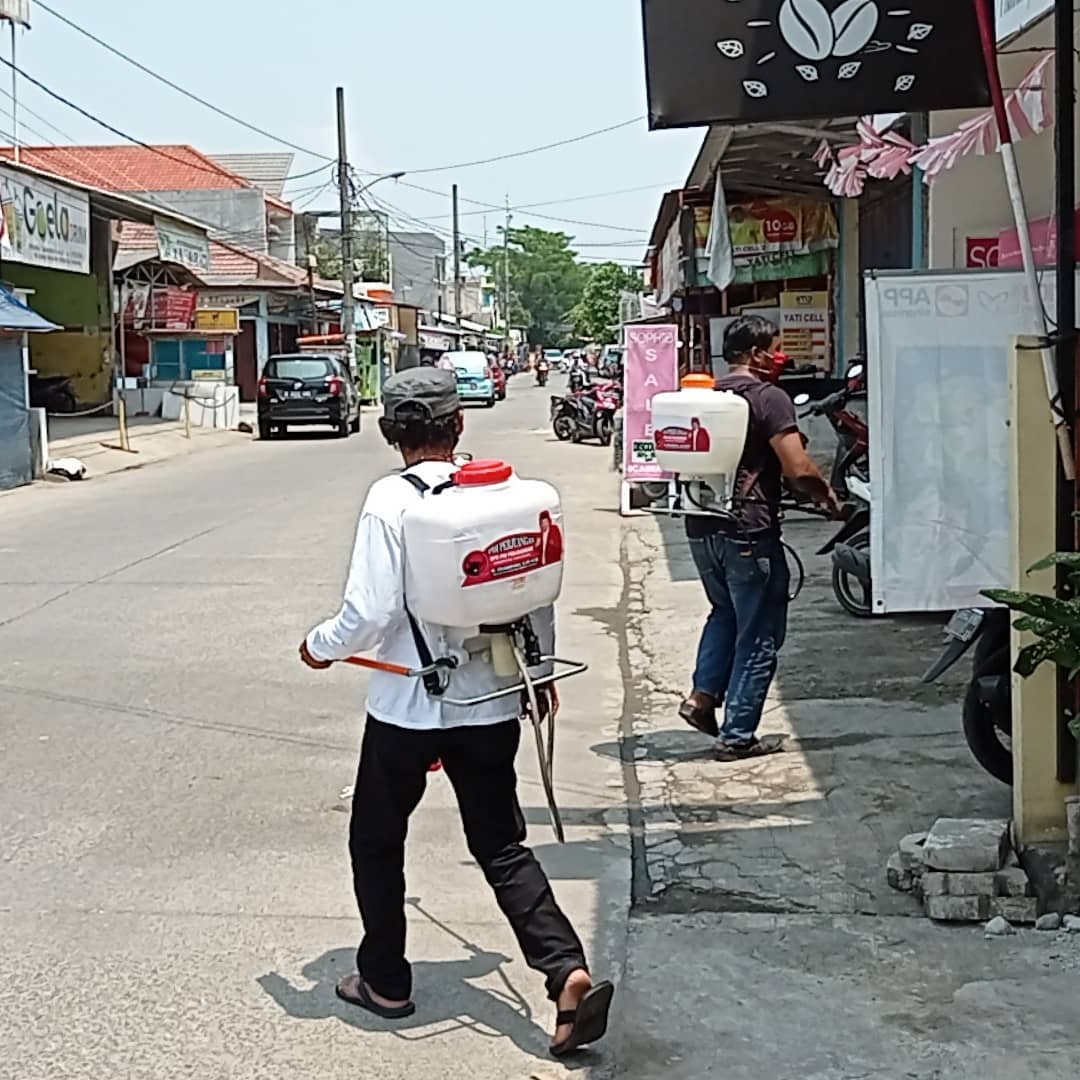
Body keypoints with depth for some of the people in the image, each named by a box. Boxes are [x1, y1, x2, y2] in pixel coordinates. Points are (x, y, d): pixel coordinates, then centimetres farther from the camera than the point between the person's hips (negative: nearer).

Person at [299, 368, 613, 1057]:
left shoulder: (392, 501, -15)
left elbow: (370, 614, -18)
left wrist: (321, 648, 3)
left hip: (407, 709, -4)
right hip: (491, 704, 4)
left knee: (377, 844, 17)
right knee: (503, 848, 13)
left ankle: (385, 982, 29)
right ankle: (569, 972, -2)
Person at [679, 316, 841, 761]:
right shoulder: (769, 398, -11)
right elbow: (798, 468, -16)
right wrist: (827, 496, 1)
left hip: (701, 527, 7)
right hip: (749, 531, -7)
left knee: (725, 611, 28)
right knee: (758, 634, 4)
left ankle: (703, 695, 14)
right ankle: (737, 736, 7)